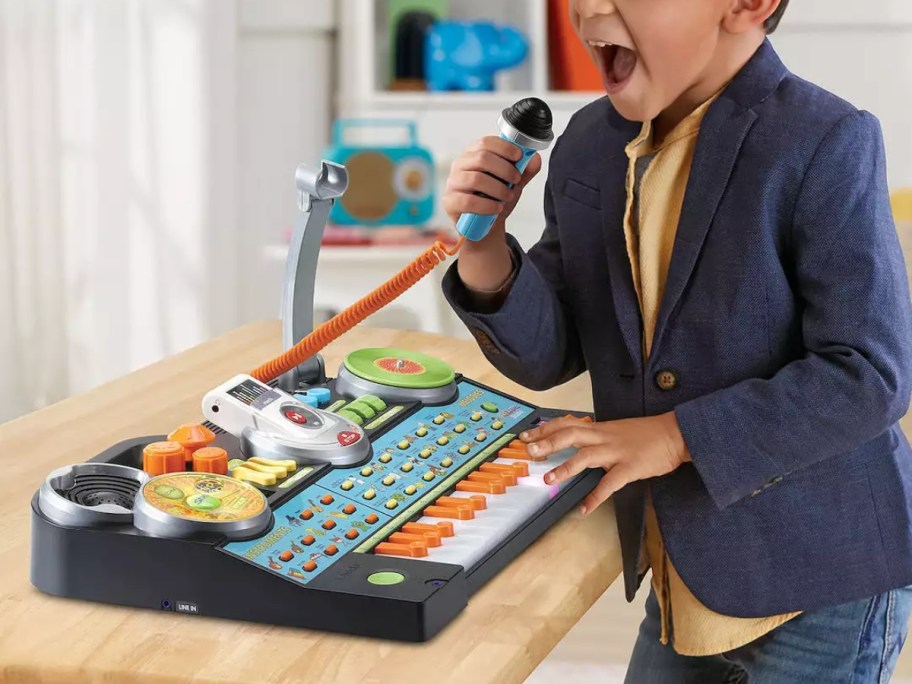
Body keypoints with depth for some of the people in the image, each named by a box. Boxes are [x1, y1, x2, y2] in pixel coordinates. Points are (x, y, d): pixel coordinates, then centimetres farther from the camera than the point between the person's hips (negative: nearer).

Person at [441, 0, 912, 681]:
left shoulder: (824, 146, -19)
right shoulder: (589, 146, 1)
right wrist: (485, 249, -14)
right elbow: (547, 356, 4)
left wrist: (679, 435, -24)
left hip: (821, 583, -6)